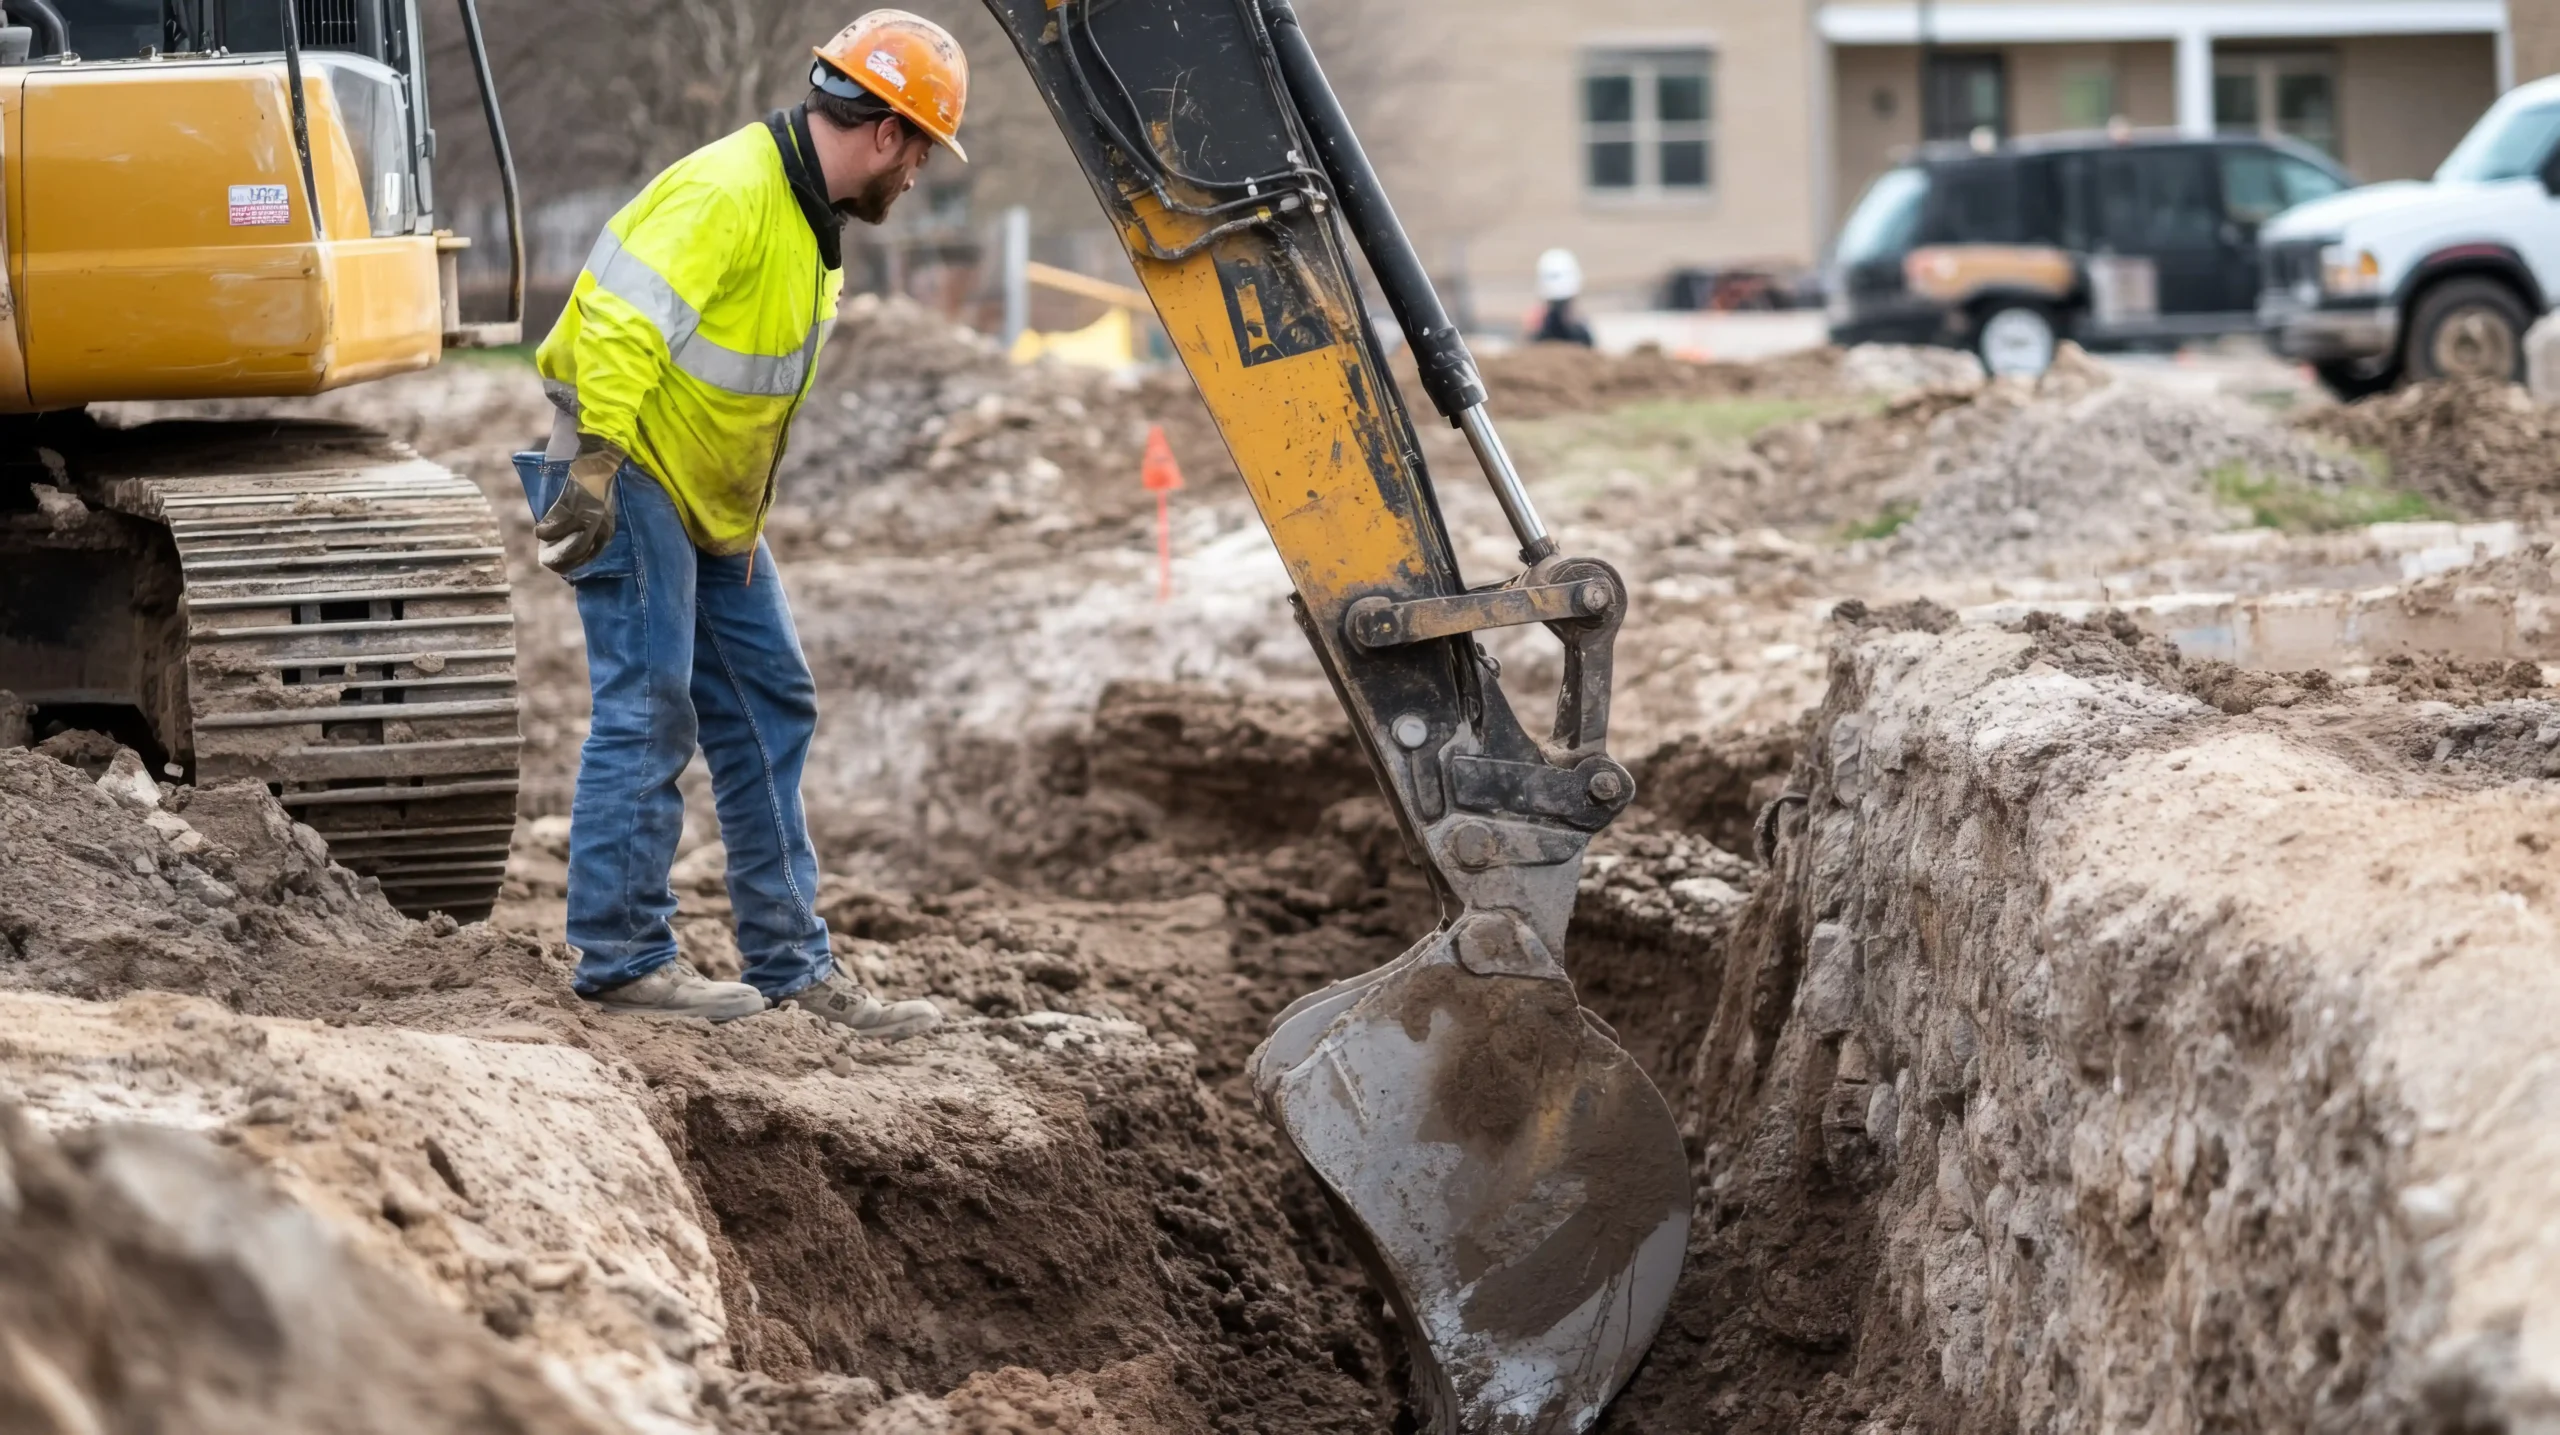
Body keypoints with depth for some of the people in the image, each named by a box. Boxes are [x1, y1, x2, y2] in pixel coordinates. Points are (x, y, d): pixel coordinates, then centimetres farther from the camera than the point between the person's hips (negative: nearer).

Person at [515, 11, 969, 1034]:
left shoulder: (811, 220, 12)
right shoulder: (727, 193, -21)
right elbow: (618, 318, -29)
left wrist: (746, 521, 19)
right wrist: (595, 465, -33)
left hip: (712, 502, 10)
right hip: (631, 475, -10)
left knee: (771, 710, 9)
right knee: (649, 709, -11)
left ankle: (791, 963, 13)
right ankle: (621, 959, -4)